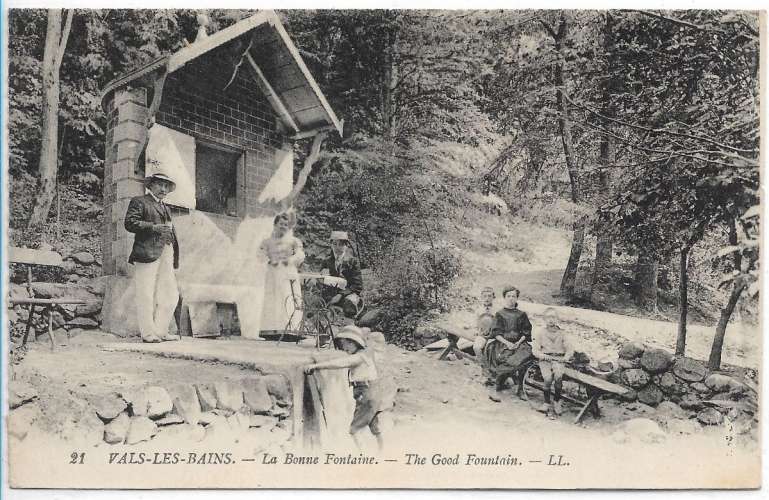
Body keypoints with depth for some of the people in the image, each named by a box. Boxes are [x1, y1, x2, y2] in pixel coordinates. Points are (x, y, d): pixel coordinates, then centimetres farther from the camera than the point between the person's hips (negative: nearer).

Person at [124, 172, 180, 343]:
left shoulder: (165, 208, 29)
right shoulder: (139, 202, 8)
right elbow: (129, 223, -6)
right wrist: (154, 227, -13)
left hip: (166, 254, 7)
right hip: (147, 252, -7)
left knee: (171, 295, 3)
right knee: (146, 296, -6)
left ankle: (160, 331, 11)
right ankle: (148, 334, -2)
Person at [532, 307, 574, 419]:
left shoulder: (561, 334, 17)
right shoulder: (541, 334, 14)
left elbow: (570, 348, 10)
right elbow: (535, 350, 7)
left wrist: (566, 357, -10)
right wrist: (543, 355, -13)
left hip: (558, 359, 1)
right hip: (545, 359, -1)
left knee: (558, 376, -29)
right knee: (548, 378, -27)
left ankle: (557, 401, -13)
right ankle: (547, 403, -16)